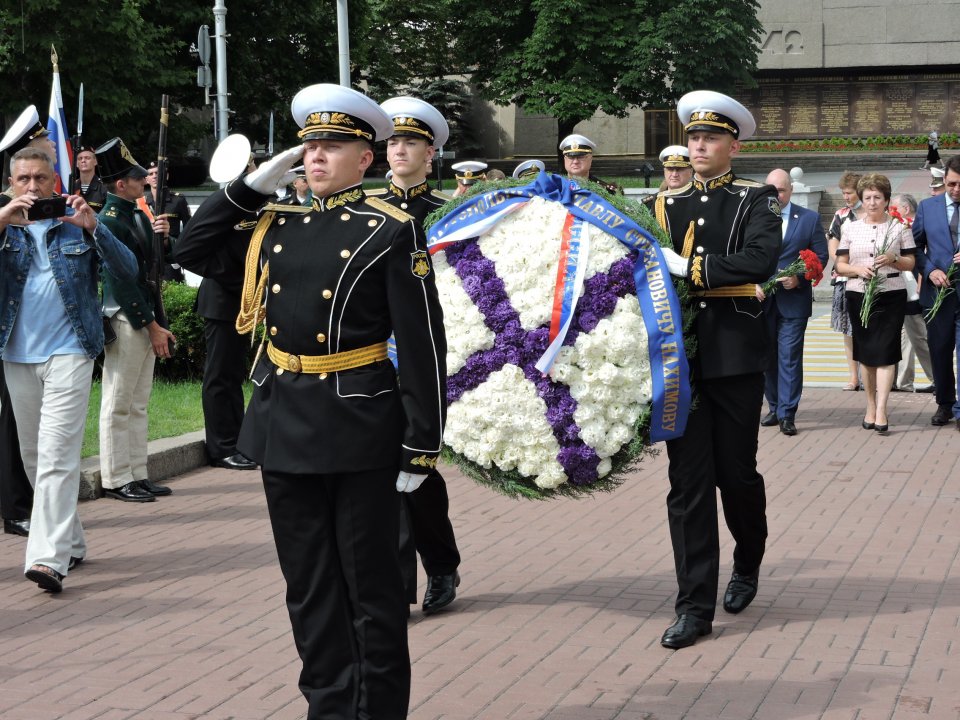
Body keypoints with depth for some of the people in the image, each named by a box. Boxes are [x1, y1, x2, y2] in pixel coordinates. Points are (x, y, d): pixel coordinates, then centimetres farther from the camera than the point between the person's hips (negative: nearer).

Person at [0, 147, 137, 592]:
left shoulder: (77, 222, 3)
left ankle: (50, 557, -19)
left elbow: (127, 269, -5)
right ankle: (71, 543, 25)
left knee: (57, 455, -13)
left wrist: (93, 227, -19)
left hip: (69, 351, -4)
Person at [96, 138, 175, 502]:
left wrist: (158, 236, -1)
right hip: (124, 321, -9)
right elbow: (122, 280, -18)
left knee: (138, 404, 13)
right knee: (118, 404, -1)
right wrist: (152, 327, -17)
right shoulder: (110, 221, -15)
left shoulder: (137, 215, 12)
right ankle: (116, 479, 5)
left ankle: (137, 474, 19)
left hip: (145, 318, 9)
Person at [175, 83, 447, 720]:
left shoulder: (391, 231, -7)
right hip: (284, 424, 6)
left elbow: (423, 344, -9)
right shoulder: (278, 226, 10)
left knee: (370, 583, 5)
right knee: (309, 585, 12)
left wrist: (421, 445, -12)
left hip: (359, 426, -5)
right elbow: (195, 251, 18)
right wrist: (252, 185, 8)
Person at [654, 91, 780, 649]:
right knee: (688, 482, 0)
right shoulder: (667, 205, 13)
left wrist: (688, 267, -18)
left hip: (735, 355, -3)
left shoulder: (756, 201, 1)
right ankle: (695, 607, 3)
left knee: (736, 473, 7)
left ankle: (747, 566, 36)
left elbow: (759, 262, -17)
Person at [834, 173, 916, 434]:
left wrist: (893, 259, -15)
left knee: (885, 351, -8)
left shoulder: (900, 227, 4)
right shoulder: (850, 229, 8)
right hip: (859, 296, 2)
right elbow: (840, 266, 7)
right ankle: (870, 406, 18)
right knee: (865, 353, 7)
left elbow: (911, 263, 5)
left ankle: (881, 410, -10)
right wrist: (858, 269, -12)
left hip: (891, 296, -2)